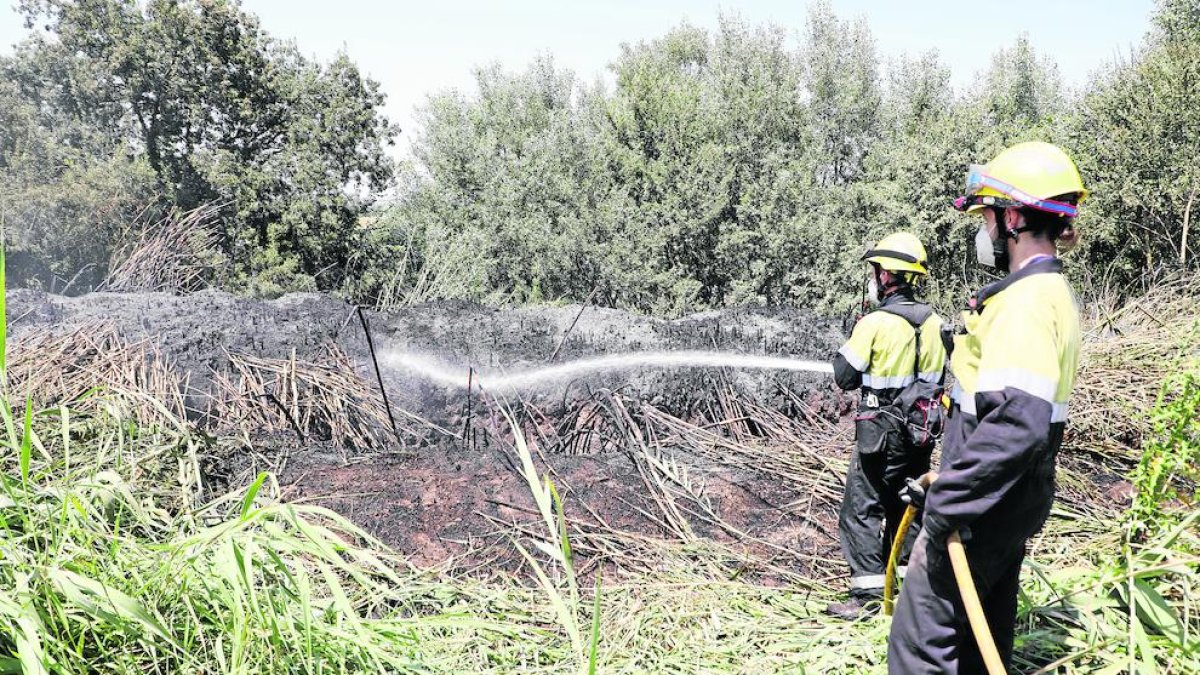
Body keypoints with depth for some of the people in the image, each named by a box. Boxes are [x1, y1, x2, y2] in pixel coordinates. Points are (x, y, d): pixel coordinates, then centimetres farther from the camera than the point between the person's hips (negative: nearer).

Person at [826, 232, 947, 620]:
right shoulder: (933, 322, 2)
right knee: (907, 505, 19)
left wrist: (852, 338, 5)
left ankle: (867, 594, -2)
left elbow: (845, 377, -10)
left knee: (862, 508, 0)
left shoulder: (876, 323, -18)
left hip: (882, 431, -7)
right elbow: (935, 376, 11)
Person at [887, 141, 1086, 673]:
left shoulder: (1026, 299, -21)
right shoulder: (1048, 290, 12)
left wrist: (950, 503, -27)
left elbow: (1018, 422, -33)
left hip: (988, 503, -10)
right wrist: (955, 481, 22)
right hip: (1010, 497, 10)